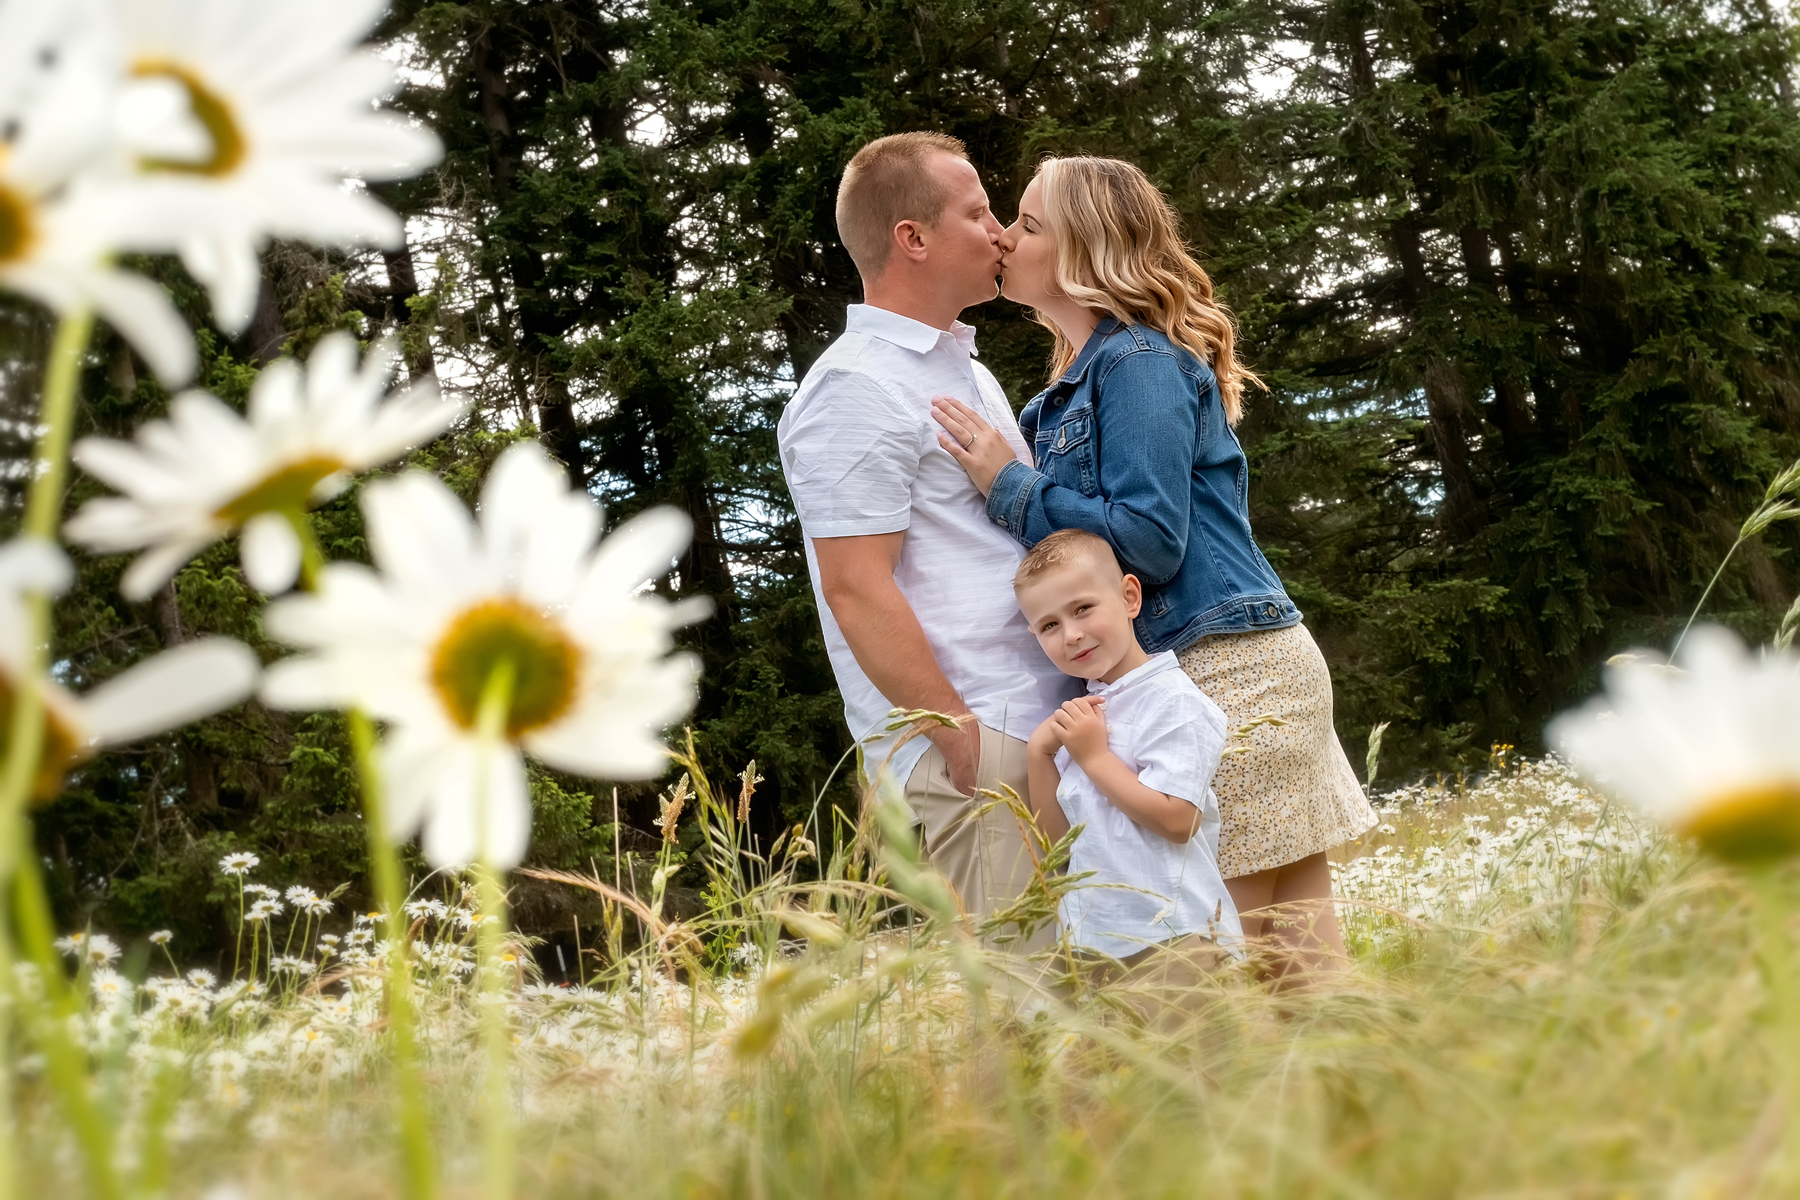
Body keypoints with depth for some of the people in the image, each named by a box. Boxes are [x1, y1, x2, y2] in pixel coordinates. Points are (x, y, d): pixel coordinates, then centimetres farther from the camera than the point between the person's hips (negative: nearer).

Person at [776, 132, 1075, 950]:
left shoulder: (966, 373, 20)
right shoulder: (857, 391, -10)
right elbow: (857, 590, -17)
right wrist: (963, 740, -17)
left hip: (1041, 732, 9)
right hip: (973, 754, -9)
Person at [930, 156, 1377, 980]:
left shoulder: (1139, 363, -9)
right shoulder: (1072, 388, 19)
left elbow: (1149, 538, -17)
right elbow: (1080, 532, 23)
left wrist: (1005, 482, -11)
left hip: (1226, 672, -10)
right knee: (1294, 938, 8)